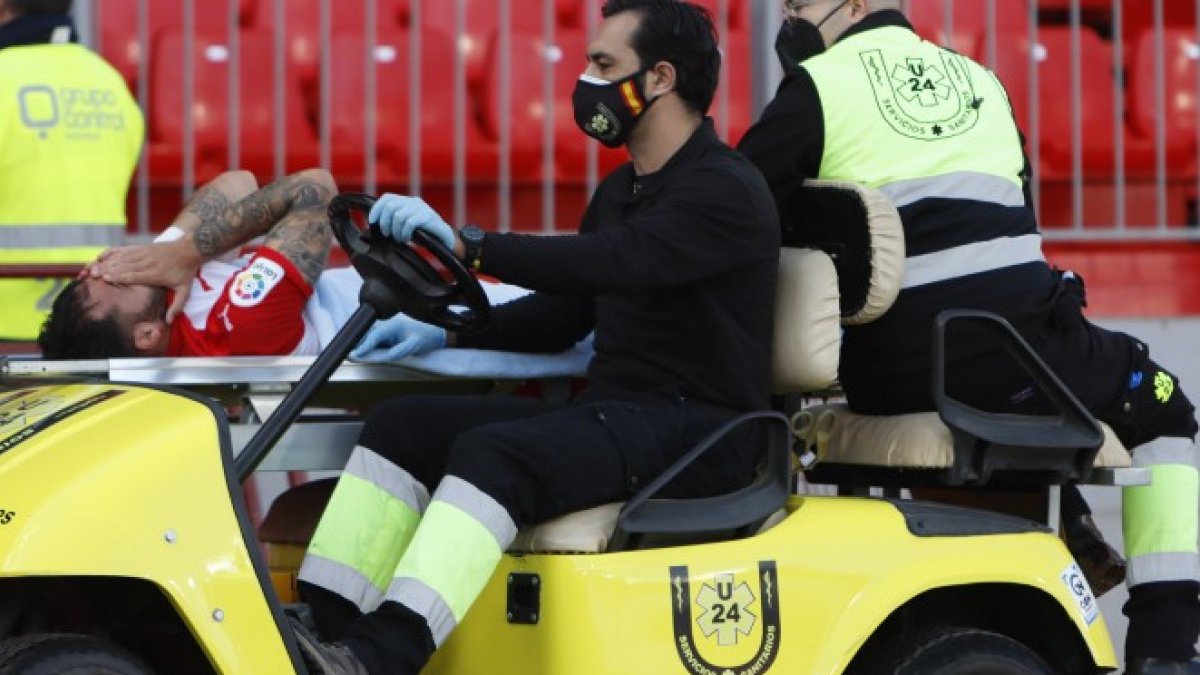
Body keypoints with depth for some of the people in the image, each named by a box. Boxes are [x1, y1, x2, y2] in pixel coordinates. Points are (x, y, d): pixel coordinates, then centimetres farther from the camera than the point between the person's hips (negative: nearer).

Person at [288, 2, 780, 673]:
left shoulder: (725, 190, -11)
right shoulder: (620, 191, 20)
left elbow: (617, 263, -29)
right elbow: (562, 314, 23)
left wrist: (465, 243, -36)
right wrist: (444, 332, 7)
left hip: (696, 431, -9)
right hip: (612, 414, 9)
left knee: (493, 453, -32)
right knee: (400, 426, -4)